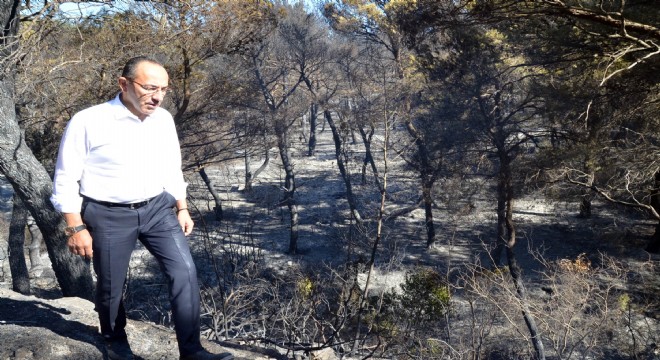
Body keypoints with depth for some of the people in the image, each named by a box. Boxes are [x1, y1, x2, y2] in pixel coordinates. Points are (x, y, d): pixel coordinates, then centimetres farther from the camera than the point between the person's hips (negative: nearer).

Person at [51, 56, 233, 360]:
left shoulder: (164, 119, 1)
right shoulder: (87, 122, -15)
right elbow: (66, 180, -9)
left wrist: (182, 208, 14)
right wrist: (75, 228, -11)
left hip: (158, 208, 4)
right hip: (109, 215, -3)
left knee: (184, 271, -8)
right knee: (111, 286, 12)